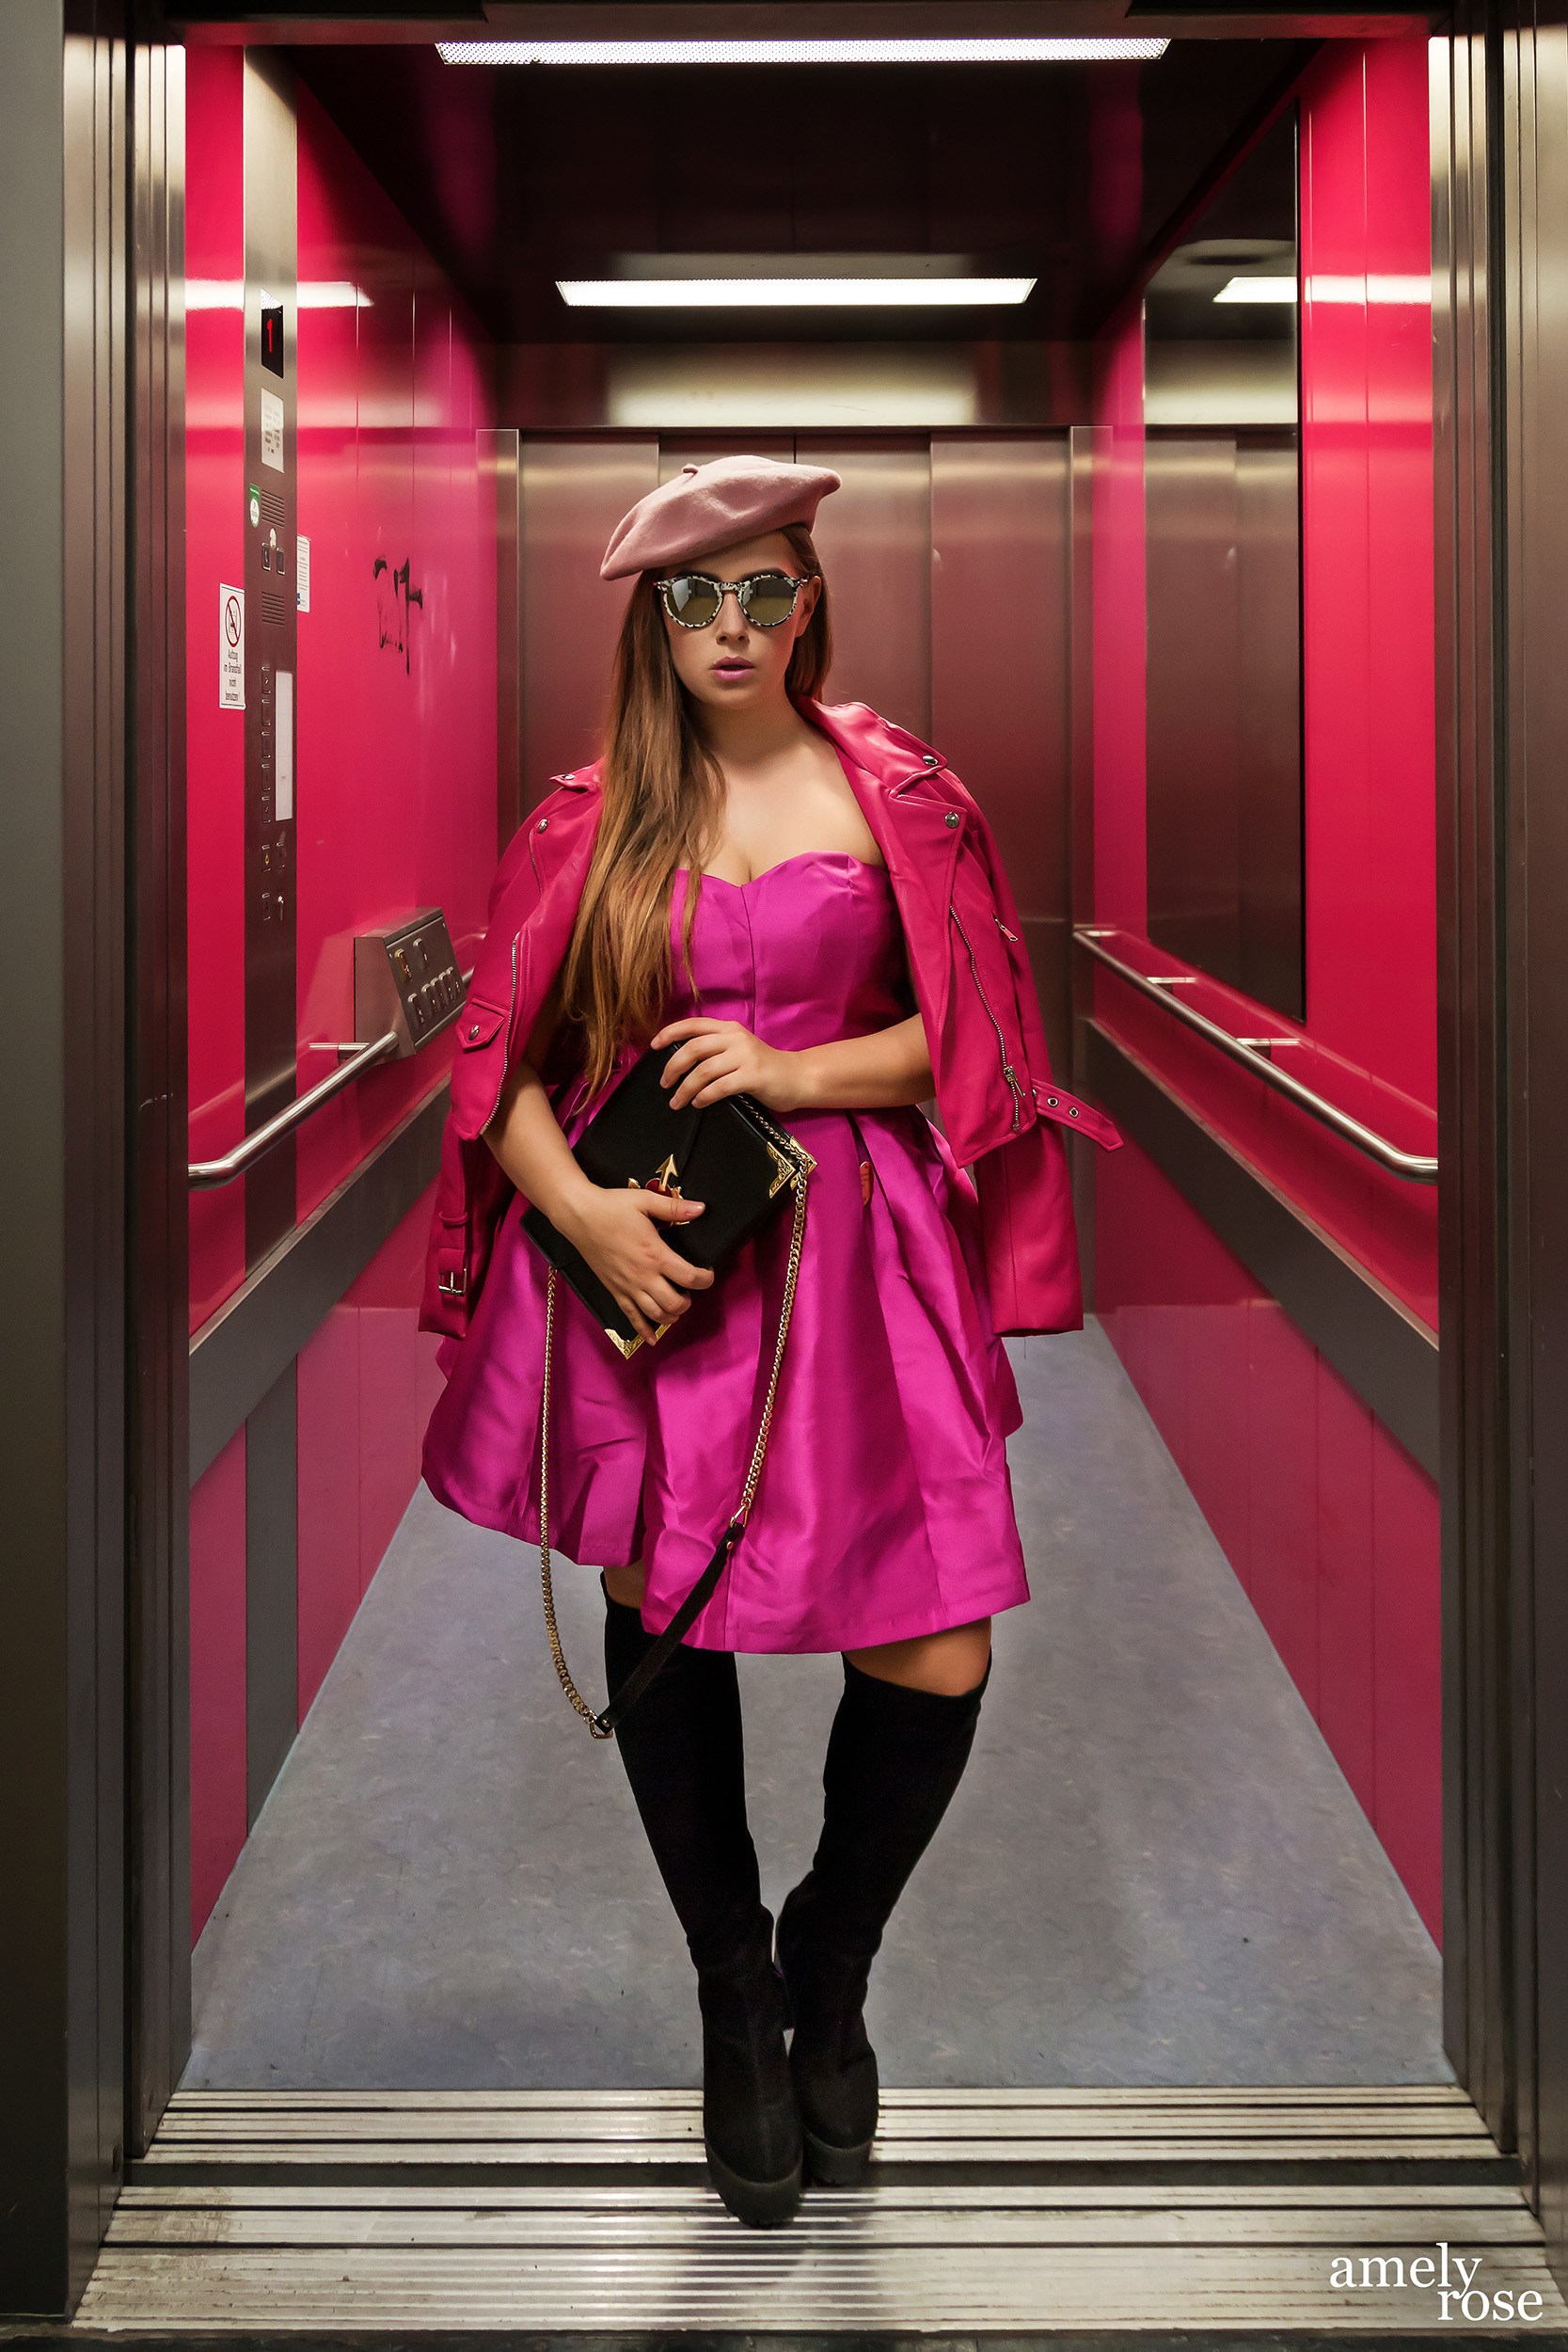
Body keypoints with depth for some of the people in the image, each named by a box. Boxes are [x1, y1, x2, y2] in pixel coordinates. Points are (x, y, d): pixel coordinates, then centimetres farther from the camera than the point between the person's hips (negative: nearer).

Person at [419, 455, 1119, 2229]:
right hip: (646, 1256, 1)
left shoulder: (893, 795, 5)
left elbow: (970, 1034, 3)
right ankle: (734, 1995, 30)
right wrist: (575, 1202, -12)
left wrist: (792, 1069, -11)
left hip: (847, 1249, -1)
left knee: (935, 1658, -7)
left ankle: (830, 1964, 24)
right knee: (660, 1608, 7)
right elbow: (502, 1058, 6)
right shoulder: (595, 817, 6)